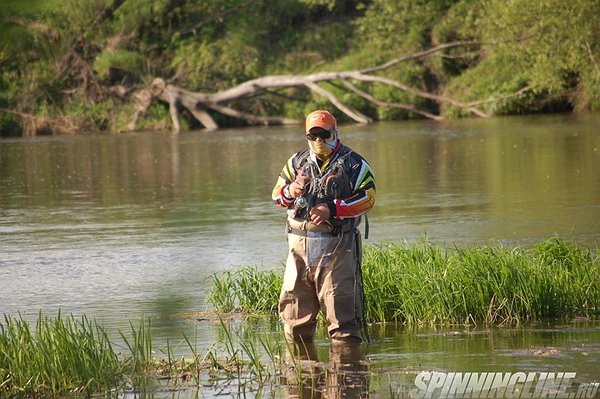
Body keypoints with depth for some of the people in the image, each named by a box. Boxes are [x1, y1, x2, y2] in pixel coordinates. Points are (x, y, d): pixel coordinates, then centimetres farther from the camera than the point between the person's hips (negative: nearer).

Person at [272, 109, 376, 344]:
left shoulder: (353, 164, 1)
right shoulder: (297, 162, 15)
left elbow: (367, 198, -9)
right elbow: (277, 194, 14)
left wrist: (332, 210, -17)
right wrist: (291, 191, -11)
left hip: (337, 245, -5)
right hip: (300, 244, 5)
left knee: (339, 303, -7)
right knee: (294, 303, 8)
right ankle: (296, 342, 20)